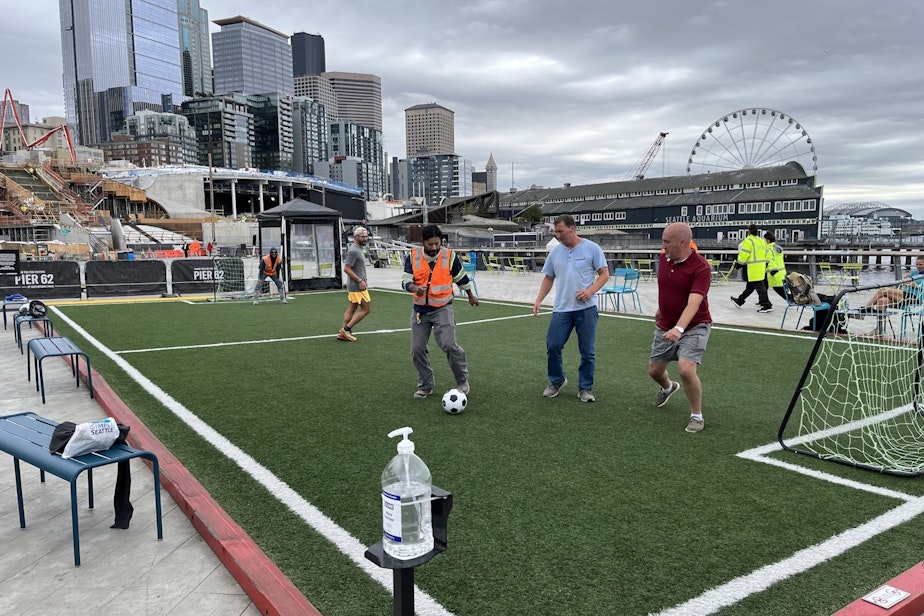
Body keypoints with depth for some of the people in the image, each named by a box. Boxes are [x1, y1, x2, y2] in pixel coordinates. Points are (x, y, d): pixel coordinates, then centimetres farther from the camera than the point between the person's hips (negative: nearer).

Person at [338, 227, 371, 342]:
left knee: (352, 309, 12)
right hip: (357, 286, -10)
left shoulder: (358, 249, 15)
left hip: (353, 285, 10)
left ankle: (343, 333, 16)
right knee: (366, 309, -5)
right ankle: (347, 329, -2)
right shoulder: (353, 251, -17)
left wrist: (364, 280, 17)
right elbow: (346, 269, -21)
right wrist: (360, 281, -20)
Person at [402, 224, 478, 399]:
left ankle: (462, 380, 5)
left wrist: (471, 296, 21)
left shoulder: (450, 256, -7)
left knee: (448, 345, -18)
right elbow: (405, 281, -9)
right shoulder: (413, 257, -5)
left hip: (442, 308, -3)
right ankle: (425, 385, 22)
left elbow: (462, 279, 8)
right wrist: (415, 288, -32)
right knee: (417, 349, 3)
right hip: (420, 309, 3)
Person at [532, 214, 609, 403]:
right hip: (561, 309, 3)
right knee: (552, 346, -1)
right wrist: (539, 300, 3)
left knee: (587, 351, 3)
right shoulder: (555, 252, 7)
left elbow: (604, 274, -1)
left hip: (586, 308, -3)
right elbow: (548, 278, 15)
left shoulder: (592, 248, -3)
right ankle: (557, 381, 23)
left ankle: (585, 388, 19)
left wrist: (590, 291, -18)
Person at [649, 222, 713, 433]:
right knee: (654, 370, 14)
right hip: (665, 327, 7)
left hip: (694, 326, -6)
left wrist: (679, 328, -49)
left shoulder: (700, 267, -24)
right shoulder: (663, 259, -3)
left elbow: (694, 302, -36)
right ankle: (668, 387, 52)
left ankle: (697, 416, -1)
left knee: (686, 368, -25)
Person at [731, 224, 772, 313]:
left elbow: (744, 255, -17)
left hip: (753, 268, -9)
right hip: (761, 266, 9)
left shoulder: (748, 241, -13)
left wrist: (738, 264, -5)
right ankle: (739, 301, 30)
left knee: (759, 285, -7)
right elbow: (765, 254, 16)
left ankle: (767, 306, -8)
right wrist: (764, 267, 23)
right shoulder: (762, 241, 13)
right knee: (750, 285, 16)